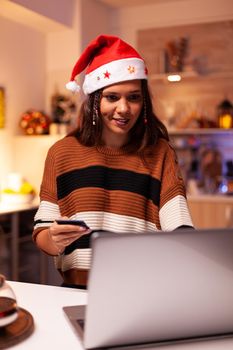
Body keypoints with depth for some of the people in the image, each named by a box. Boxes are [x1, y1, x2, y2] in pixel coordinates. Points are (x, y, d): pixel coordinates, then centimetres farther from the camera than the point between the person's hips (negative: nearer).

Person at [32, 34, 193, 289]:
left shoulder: (160, 153, 4)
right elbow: (42, 234, 5)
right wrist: (53, 241, -16)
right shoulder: (62, 152, 5)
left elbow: (179, 230, -6)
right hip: (79, 292, 0)